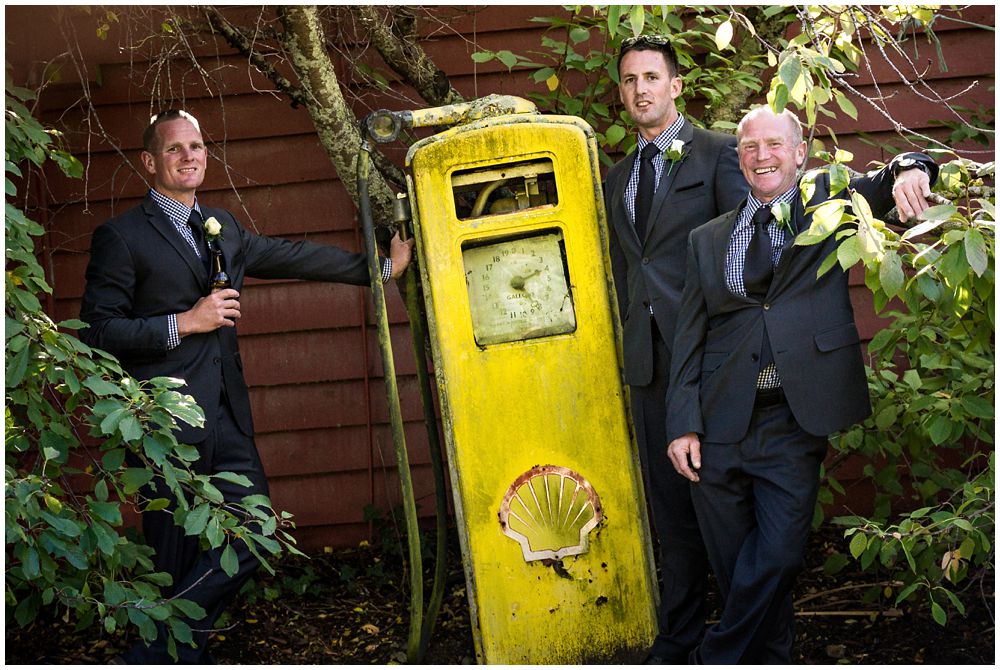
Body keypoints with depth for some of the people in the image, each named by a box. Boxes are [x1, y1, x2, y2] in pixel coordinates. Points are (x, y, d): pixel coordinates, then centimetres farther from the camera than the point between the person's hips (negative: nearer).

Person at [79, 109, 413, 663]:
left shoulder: (221, 226, 17)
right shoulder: (121, 236, -4)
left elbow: (291, 257, 24)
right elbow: (96, 333, -9)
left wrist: (381, 267, 25)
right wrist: (185, 322, -13)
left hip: (227, 419, 7)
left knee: (253, 533, 2)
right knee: (179, 565, -3)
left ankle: (160, 648, 15)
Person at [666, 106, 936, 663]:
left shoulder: (829, 203, 10)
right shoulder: (707, 240, 13)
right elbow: (690, 337, 9)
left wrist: (908, 169, -26)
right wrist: (683, 424, 0)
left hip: (794, 424, -2)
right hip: (720, 426, 2)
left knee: (777, 557, -8)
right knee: (735, 569, 6)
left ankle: (721, 658, 11)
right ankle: (771, 658, 25)